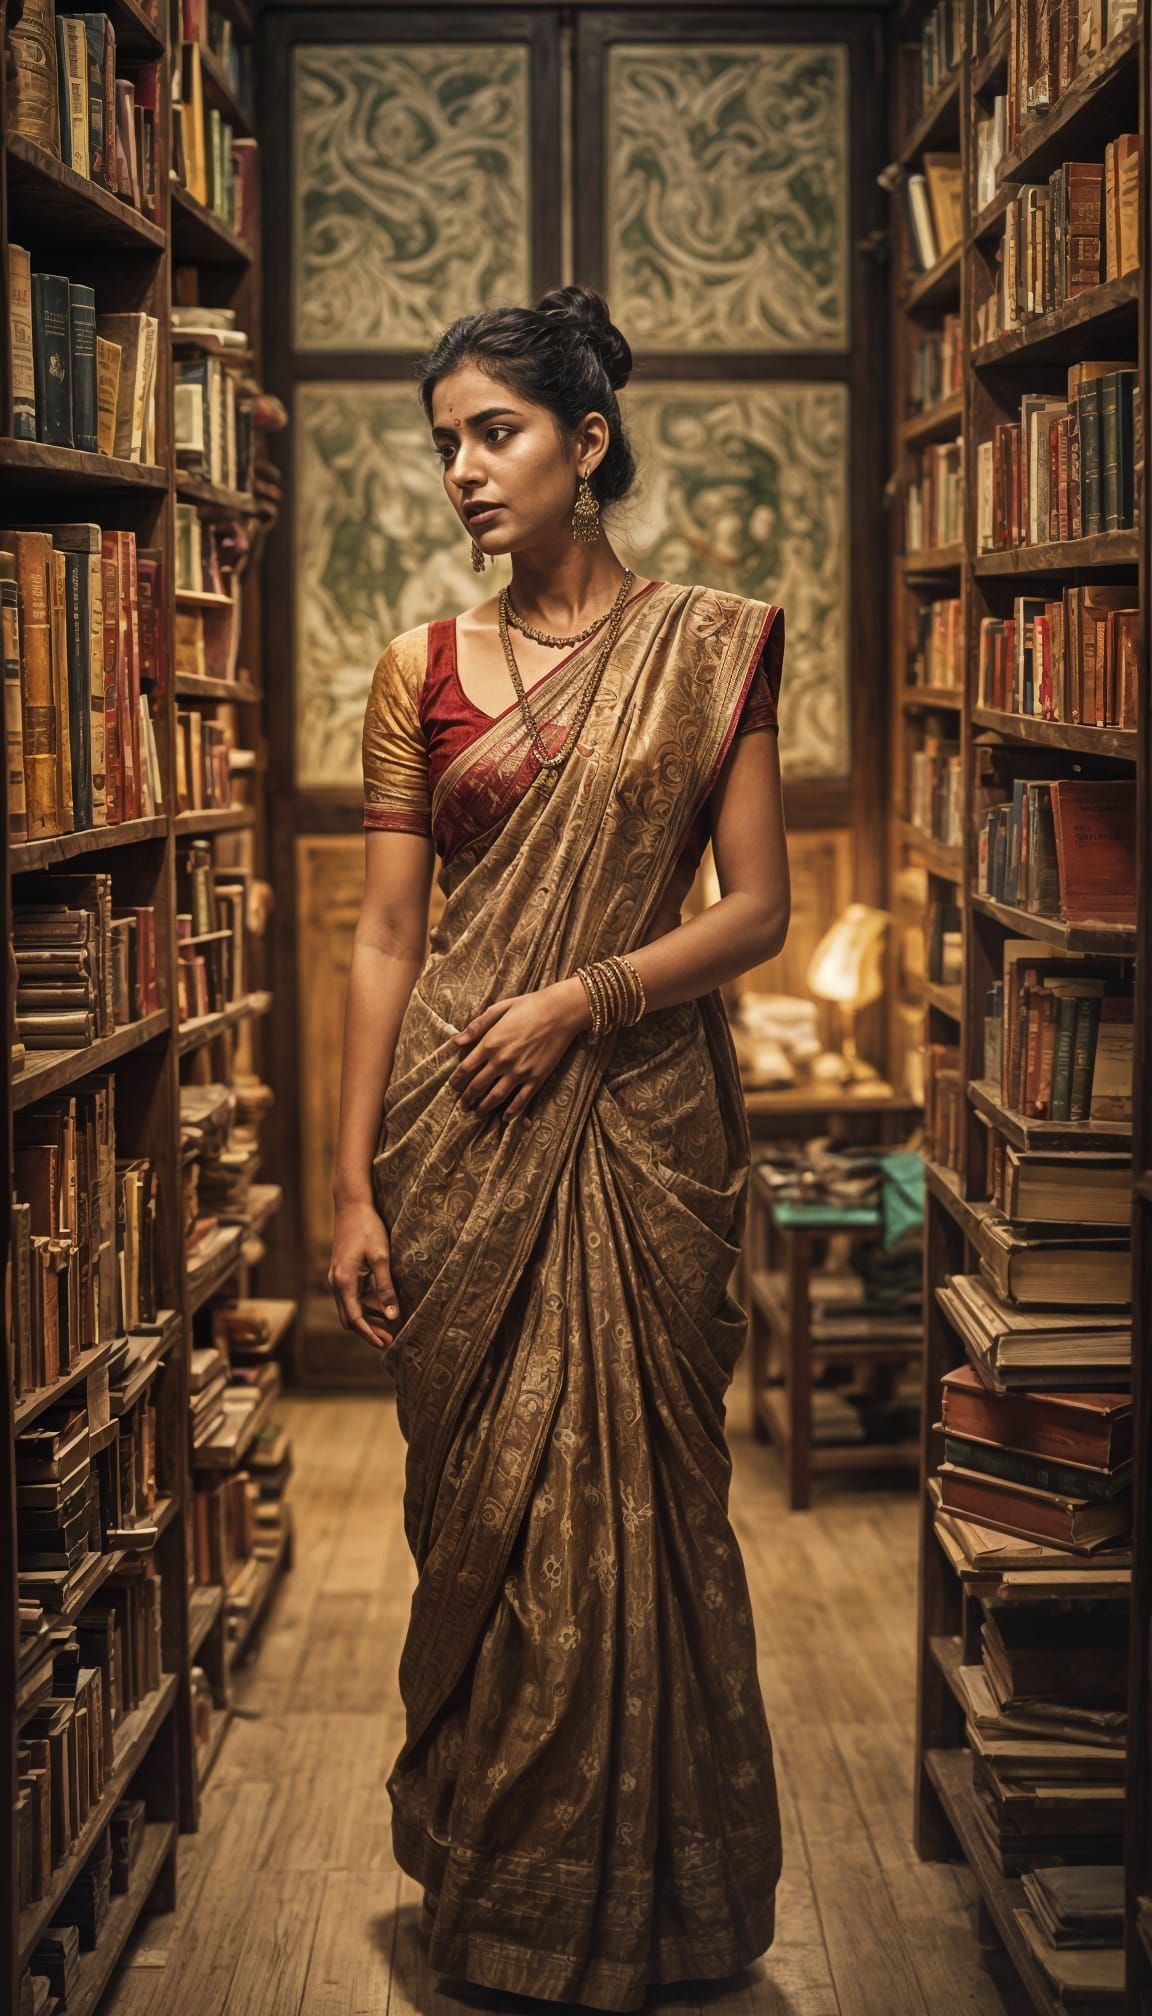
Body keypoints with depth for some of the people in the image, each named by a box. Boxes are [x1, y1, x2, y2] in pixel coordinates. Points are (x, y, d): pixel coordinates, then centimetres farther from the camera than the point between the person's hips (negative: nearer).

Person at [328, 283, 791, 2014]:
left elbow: (759, 911, 0)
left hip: (644, 1116, -1)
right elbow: (386, 936, 2)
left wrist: (586, 995, -14)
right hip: (461, 1121, 1)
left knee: (639, 1490, 4)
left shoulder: (709, 647, 2)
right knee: (484, 1496, 6)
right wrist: (353, 1186, -2)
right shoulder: (424, 669, 5)